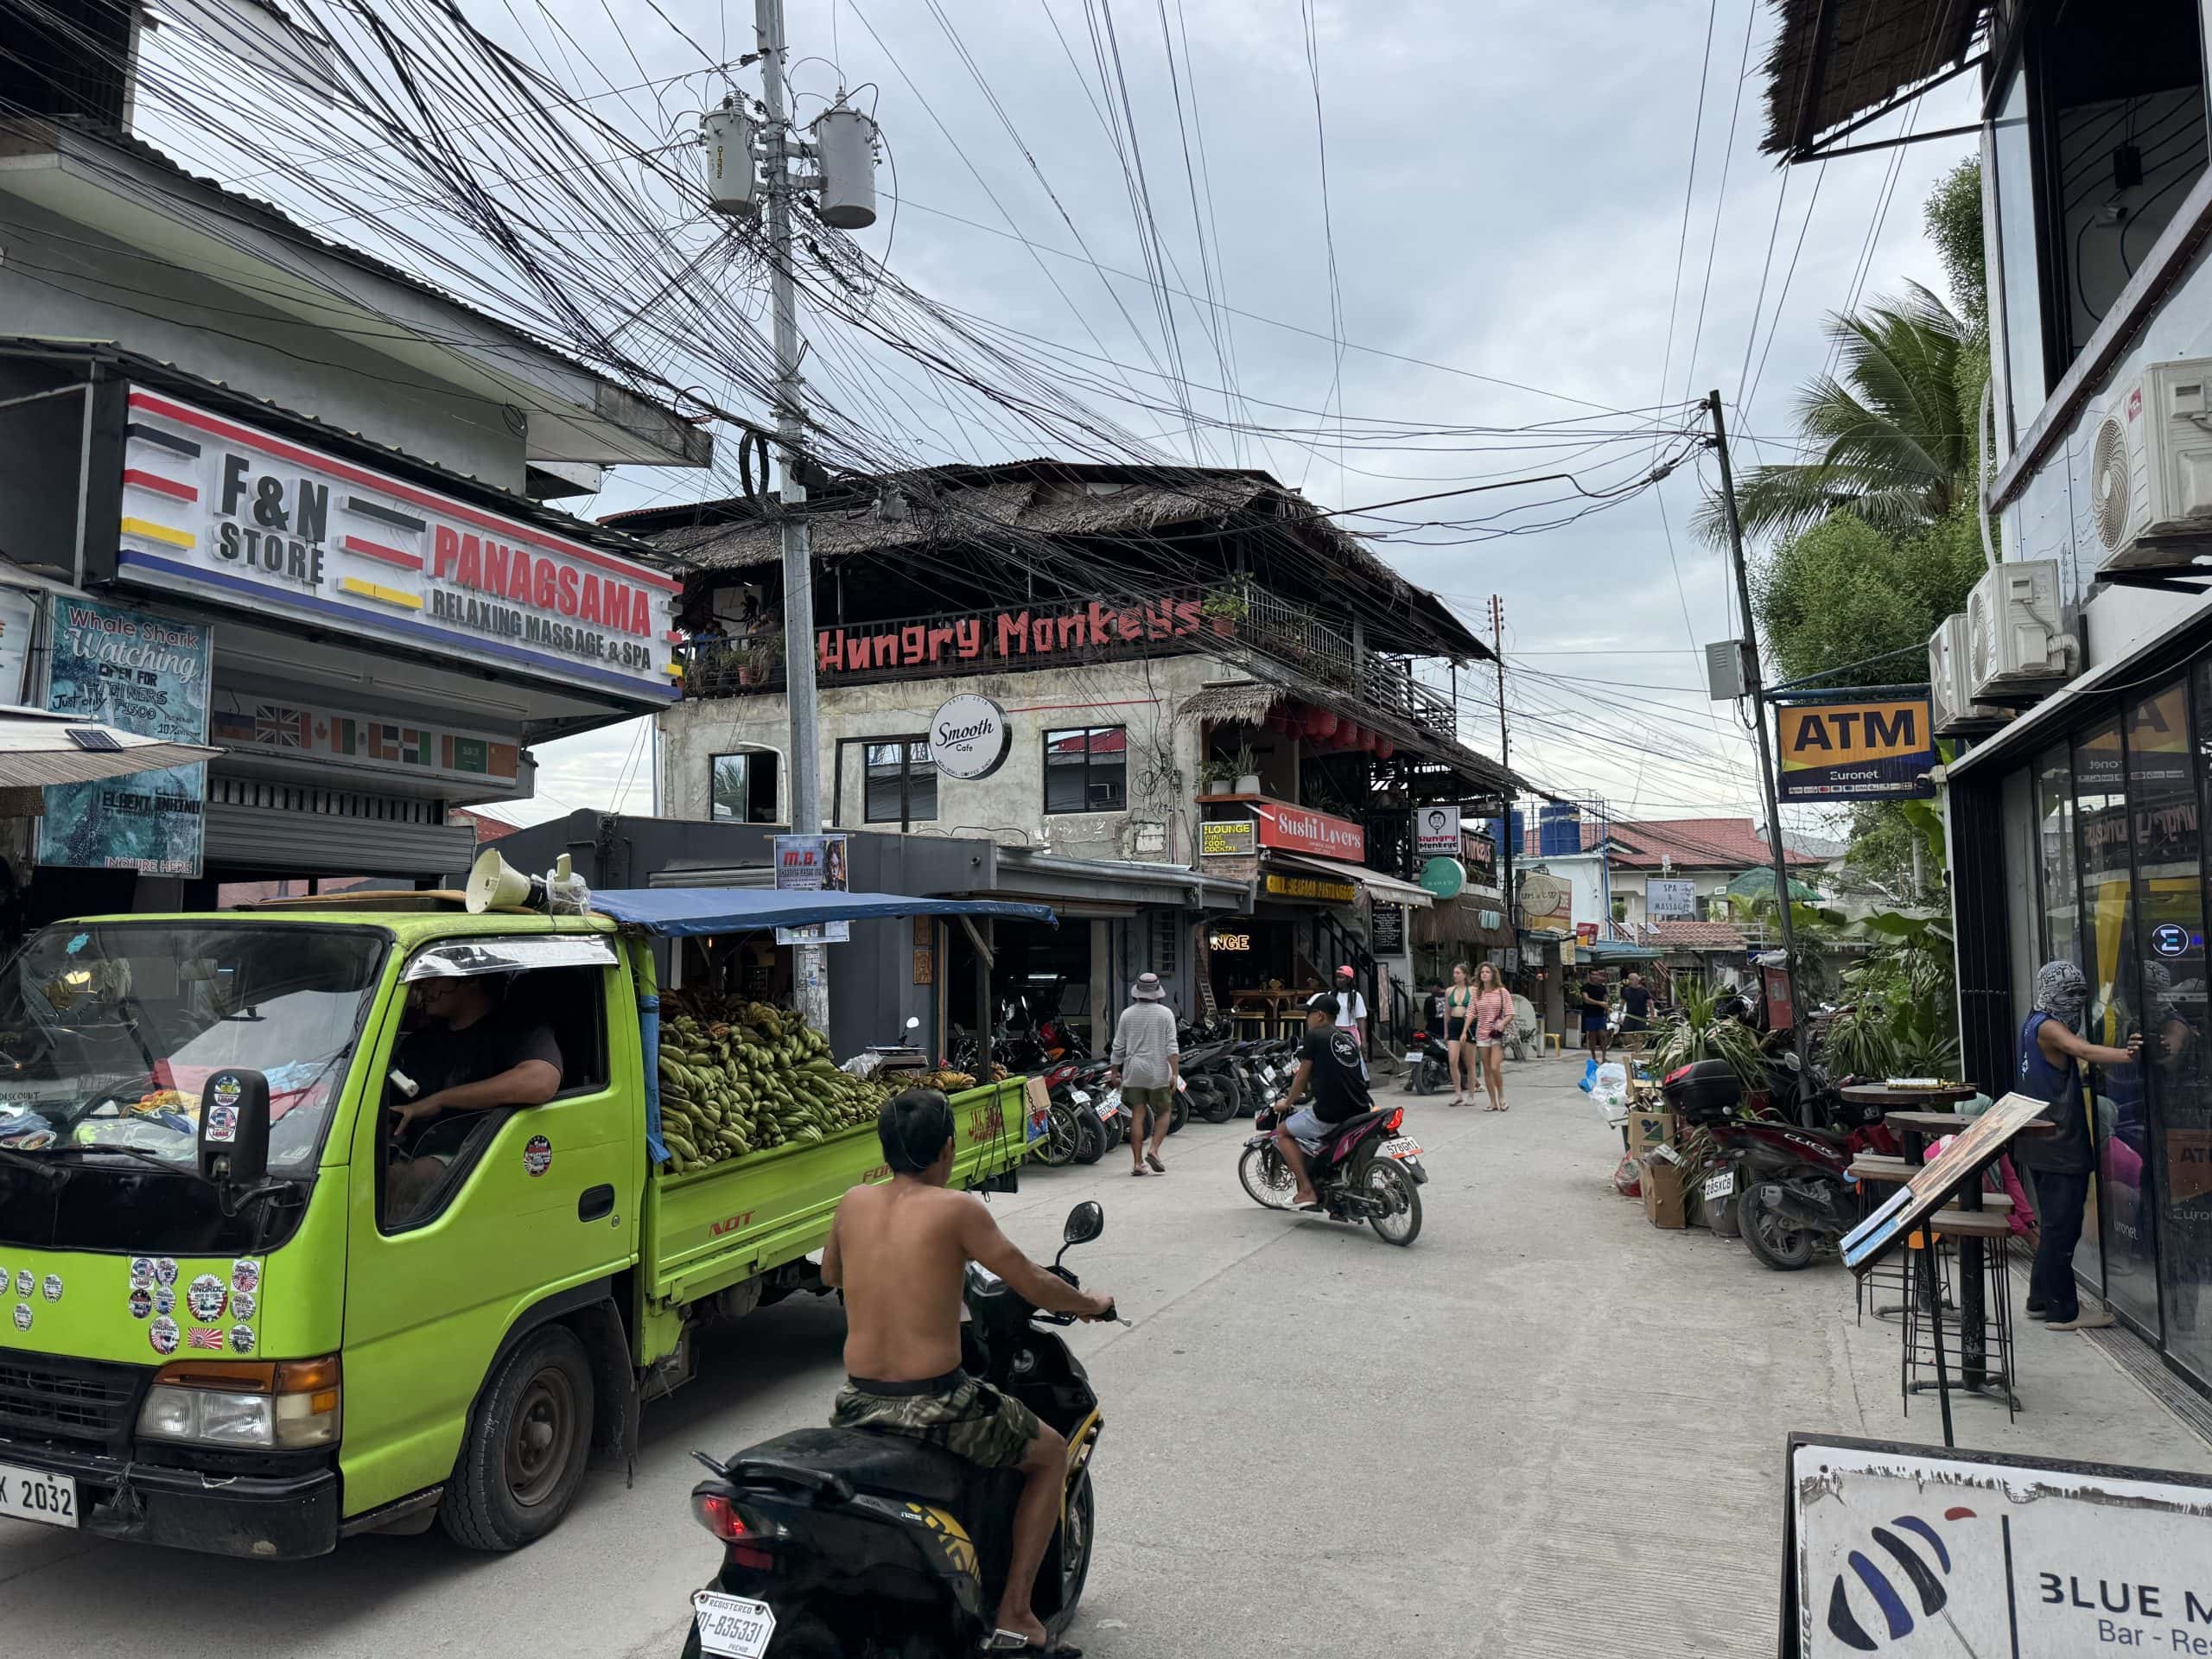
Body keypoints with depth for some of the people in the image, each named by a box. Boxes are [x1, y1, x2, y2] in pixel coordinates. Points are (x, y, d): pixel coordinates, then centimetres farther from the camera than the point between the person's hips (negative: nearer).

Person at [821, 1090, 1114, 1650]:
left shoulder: (853, 1202, 4)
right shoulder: (957, 1209, -11)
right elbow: (1034, 1285, -6)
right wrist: (1092, 1304, 13)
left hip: (856, 1404, 6)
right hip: (934, 1406, -5)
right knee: (1051, 1454, 18)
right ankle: (1014, 1609, 16)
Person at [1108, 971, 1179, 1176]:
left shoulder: (1127, 1014, 4)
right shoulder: (1165, 1013, -3)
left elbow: (1118, 1047, 6)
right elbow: (1172, 1046, -9)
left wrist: (1114, 1071, 16)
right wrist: (1175, 1073, -9)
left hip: (1133, 1072, 2)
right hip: (1158, 1073, -2)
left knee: (1137, 1116, 4)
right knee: (1164, 1113, 13)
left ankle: (1137, 1162, 3)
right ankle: (1154, 1150, -3)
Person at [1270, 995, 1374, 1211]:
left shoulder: (1315, 1036, -3)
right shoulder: (1349, 1038, 18)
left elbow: (1302, 1077, 2)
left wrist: (1287, 1102, 19)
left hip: (1330, 1113, -7)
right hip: (1360, 1110, 7)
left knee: (1283, 1132, 10)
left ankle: (1307, 1190, 2)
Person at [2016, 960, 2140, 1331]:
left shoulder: (2033, 1024, 14)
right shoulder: (2048, 1027, -17)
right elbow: (2085, 1051, -36)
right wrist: (2127, 1055, -51)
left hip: (2042, 1144, 10)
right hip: (2059, 1144, -10)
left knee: (2055, 1223, 19)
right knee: (2062, 1226, -5)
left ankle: (2042, 1299, 27)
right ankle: (2062, 1312, 1)